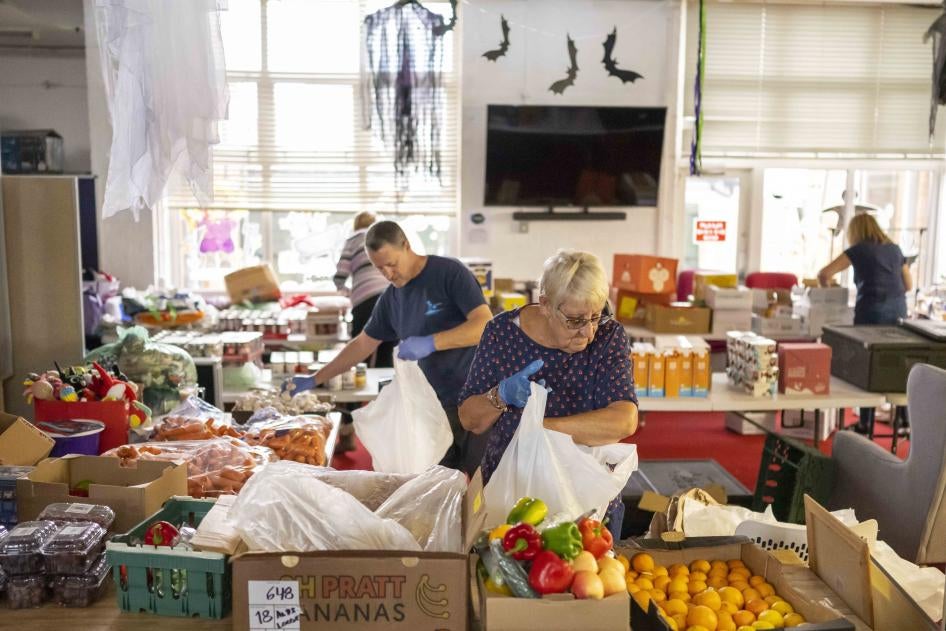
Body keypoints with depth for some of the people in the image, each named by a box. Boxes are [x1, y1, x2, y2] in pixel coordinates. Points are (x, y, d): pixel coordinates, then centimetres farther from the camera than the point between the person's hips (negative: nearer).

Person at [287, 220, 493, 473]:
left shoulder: (449, 272, -8)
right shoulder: (391, 299, 10)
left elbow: (486, 325, -17)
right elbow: (362, 344, 20)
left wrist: (430, 343, -26)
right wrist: (314, 379, 19)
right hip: (438, 405, 6)